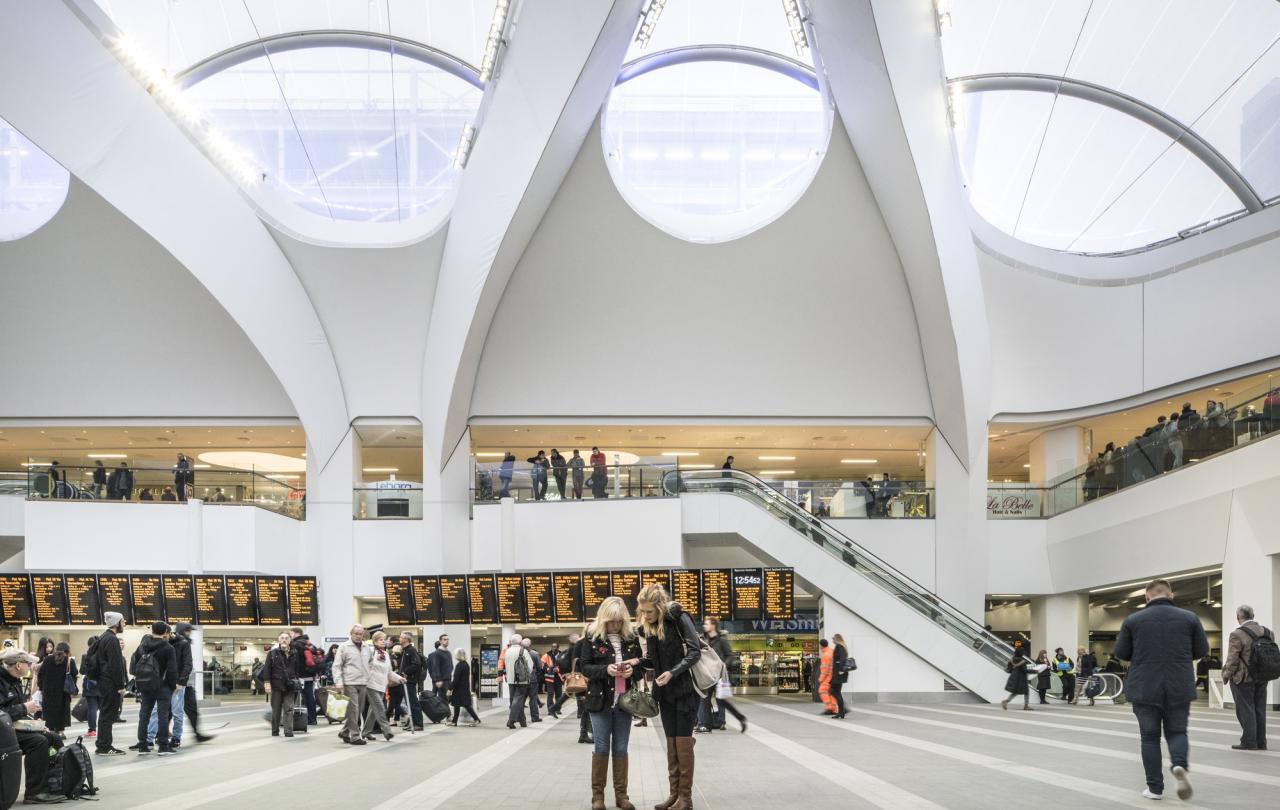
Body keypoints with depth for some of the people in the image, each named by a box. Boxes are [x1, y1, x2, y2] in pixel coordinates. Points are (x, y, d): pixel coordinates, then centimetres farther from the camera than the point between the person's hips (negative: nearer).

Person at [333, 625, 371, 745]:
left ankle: (344, 732, 21)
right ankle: (355, 736, -5)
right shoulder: (344, 647, -1)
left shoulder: (366, 648, 16)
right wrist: (339, 682, -13)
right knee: (353, 709, -9)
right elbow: (336, 666, -4)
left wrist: (368, 679, 15)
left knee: (359, 710, 8)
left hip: (363, 684, 6)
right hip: (350, 683, -6)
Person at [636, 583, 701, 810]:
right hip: (665, 692, 6)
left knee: (683, 742, -3)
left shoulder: (679, 618, -12)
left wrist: (673, 672, -25)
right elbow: (653, 660, 13)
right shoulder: (649, 627, 9)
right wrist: (637, 662, -6)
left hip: (685, 689, -6)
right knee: (671, 743, 9)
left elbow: (694, 652, -15)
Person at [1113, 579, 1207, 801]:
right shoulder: (1189, 618, 0)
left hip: (1145, 688, -1)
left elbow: (1121, 653, 3)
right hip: (1180, 688, 1)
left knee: (1150, 736, 9)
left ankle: (1155, 787, 8)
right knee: (1176, 731, 13)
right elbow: (1202, 651, 6)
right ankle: (1180, 765, -15)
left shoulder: (1133, 620, -2)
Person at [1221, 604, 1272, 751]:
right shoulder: (1267, 632, 3)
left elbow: (1232, 659, -16)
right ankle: (1261, 742, 16)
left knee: (1246, 709, 0)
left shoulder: (1237, 634, -17)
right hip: (1261, 678, 6)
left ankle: (1249, 741, 1)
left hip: (1243, 677, -6)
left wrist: (1227, 675, -2)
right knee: (1260, 709, 12)